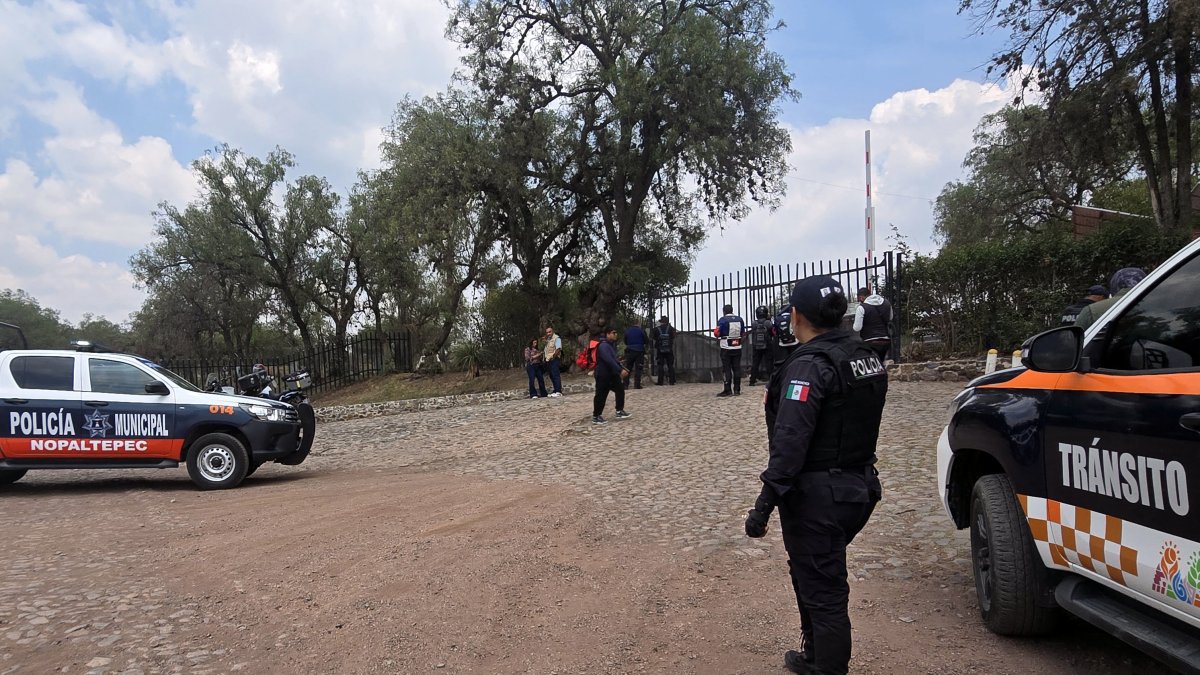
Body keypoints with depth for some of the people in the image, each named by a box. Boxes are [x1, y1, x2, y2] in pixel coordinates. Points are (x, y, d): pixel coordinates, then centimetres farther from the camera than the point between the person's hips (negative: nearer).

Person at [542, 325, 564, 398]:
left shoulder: (556, 338, -7)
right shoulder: (547, 339, 20)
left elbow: (558, 349, -18)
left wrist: (553, 356, -25)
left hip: (554, 359, -9)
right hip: (548, 360, 9)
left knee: (555, 375, -12)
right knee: (551, 376, 9)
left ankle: (559, 392, -15)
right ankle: (555, 391, 13)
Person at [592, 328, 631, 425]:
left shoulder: (611, 345, 13)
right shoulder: (603, 346, -19)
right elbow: (609, 360, -30)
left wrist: (623, 369, 14)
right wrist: (620, 370, -33)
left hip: (612, 374, 9)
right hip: (603, 375, -9)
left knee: (620, 390, 5)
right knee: (601, 396, -3)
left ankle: (619, 411, 13)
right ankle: (596, 416, 7)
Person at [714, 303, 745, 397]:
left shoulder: (722, 320, -11)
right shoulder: (740, 319, 4)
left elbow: (717, 333, -12)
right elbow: (743, 333, 12)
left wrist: (715, 330, 9)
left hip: (726, 348, -4)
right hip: (738, 347, 4)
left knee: (727, 368, 0)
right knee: (737, 368, 9)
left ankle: (727, 390, -2)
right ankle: (737, 390, 11)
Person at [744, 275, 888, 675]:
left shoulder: (810, 365, -21)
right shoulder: (866, 356, 8)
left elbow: (791, 440, -28)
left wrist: (766, 501, -27)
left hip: (817, 496, -10)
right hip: (859, 487, 10)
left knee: (822, 591, 3)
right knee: (813, 575, 25)